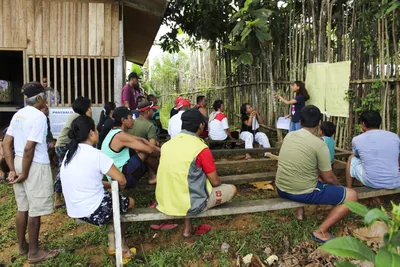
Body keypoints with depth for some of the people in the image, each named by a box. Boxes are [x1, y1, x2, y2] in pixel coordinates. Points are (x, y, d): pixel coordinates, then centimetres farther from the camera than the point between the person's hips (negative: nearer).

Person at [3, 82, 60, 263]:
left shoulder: (18, 115, 10)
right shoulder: (39, 116, -16)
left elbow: (6, 144, 9)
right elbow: (29, 148, -22)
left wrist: (12, 169, 7)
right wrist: (25, 174, -13)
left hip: (19, 161, 9)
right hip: (35, 166, -9)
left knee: (23, 208, 19)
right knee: (35, 211, 3)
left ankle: (22, 246, 33)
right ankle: (34, 252, 15)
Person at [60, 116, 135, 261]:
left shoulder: (70, 154, 5)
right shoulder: (96, 155, -21)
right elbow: (122, 180, -17)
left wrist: (110, 185, 11)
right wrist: (116, 186, 5)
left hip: (74, 212, 8)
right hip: (95, 212, -8)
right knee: (129, 202, 15)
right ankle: (120, 243, 33)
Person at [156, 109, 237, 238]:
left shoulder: (167, 144, 1)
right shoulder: (201, 149, -17)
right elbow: (215, 182, -8)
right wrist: (219, 182, 15)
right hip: (190, 204, -6)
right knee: (232, 189, 11)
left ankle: (188, 229, 21)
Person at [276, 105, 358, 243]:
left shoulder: (288, 136, 2)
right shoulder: (319, 144, -16)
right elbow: (328, 178, -6)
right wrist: (338, 185, 16)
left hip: (282, 190, 7)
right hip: (304, 193, -7)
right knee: (351, 195, 4)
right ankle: (321, 231, 0)